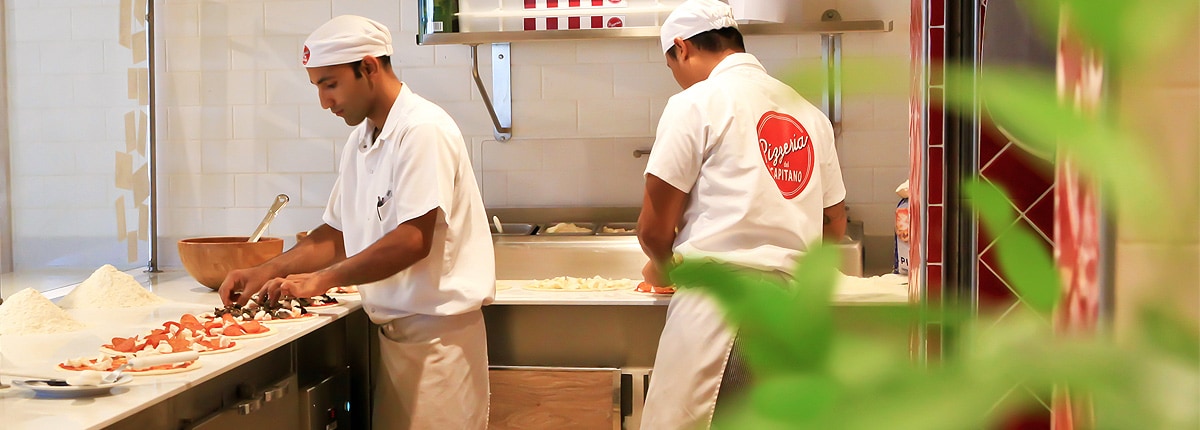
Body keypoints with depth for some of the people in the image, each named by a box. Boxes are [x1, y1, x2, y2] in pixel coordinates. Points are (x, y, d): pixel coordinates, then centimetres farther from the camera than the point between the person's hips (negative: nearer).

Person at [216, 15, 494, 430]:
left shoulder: (423, 130, -16)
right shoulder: (360, 141, 12)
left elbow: (412, 241, -22)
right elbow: (339, 233, 18)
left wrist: (320, 280, -17)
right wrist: (267, 272, 5)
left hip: (436, 329, -8)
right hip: (396, 330, 8)